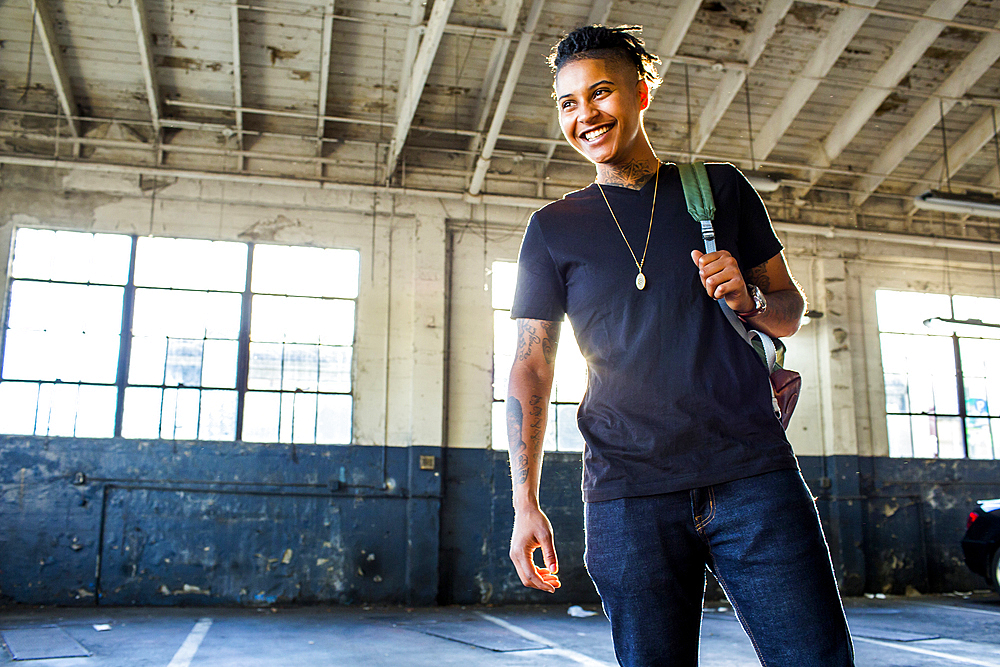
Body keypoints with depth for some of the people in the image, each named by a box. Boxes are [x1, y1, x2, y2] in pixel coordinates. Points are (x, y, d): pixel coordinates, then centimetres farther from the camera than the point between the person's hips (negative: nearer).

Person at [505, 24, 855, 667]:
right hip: (629, 493, 0)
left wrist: (748, 300, -8)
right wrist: (526, 502, -2)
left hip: (754, 474, 1)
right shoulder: (553, 228, 10)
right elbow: (531, 366, 7)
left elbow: (791, 310, 17)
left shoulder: (721, 188, 12)